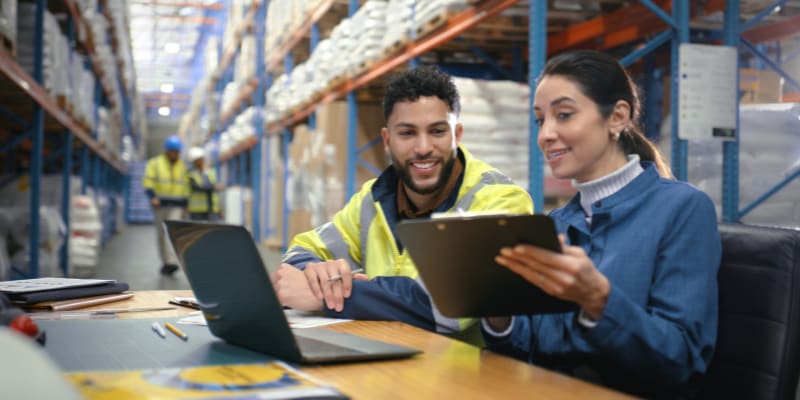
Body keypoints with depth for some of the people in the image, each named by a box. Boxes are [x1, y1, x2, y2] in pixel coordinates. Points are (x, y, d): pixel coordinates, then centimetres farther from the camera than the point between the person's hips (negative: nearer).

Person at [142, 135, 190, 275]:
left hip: (176, 206, 0)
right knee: (161, 233, 5)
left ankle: (172, 262, -23)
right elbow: (148, 182, -4)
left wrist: (184, 206, 8)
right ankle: (165, 261, 16)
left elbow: (185, 186, 14)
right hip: (160, 204, 0)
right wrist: (152, 197, -20)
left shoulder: (182, 166, 11)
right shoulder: (155, 163, 3)